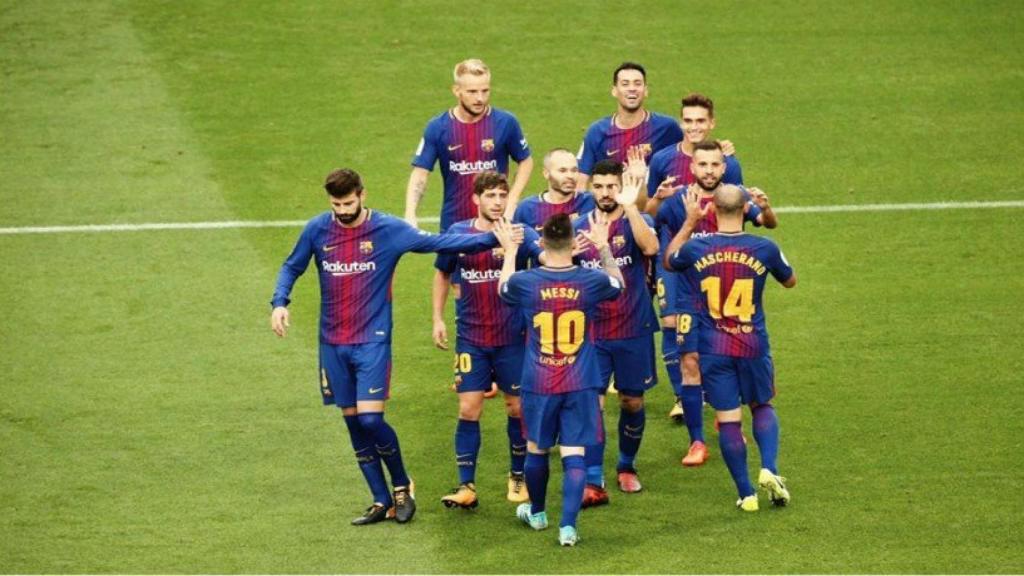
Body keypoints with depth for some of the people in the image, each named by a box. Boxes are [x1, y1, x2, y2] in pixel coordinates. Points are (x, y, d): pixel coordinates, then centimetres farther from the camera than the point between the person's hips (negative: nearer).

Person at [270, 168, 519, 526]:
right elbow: (291, 268, 14)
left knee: (370, 419, -14)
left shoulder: (388, 230, -7)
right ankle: (382, 501, 16)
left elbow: (437, 243, -6)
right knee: (354, 423, 6)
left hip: (372, 341, -4)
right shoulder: (318, 230, 1)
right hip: (332, 345, 4)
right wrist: (279, 303, -3)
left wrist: (493, 239, -14)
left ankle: (402, 484, 9)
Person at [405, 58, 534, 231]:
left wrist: (510, 204, -4)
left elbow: (525, 162, 7)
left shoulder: (505, 123, -6)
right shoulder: (438, 128, -5)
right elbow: (420, 174, -5)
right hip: (453, 225, 1)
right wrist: (410, 215, -20)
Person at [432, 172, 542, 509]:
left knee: (517, 408, 7)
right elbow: (442, 273, 16)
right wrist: (438, 319, 10)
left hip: (512, 338, -1)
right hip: (471, 338, 1)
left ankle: (518, 477, 26)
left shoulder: (519, 233, -7)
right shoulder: (458, 234, 0)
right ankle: (466, 486, 2)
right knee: (469, 409, -3)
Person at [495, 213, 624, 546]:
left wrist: (509, 252, 27)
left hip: (538, 384, 1)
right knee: (574, 454, 0)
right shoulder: (592, 281, -9)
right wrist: (604, 247, 26)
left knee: (536, 449, 19)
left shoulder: (524, 282, -11)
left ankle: (536, 513, 38)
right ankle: (568, 526, -9)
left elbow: (502, 290, 16)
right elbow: (618, 284, 16)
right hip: (581, 385, 0)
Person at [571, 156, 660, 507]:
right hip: (592, 332, 1)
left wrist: (630, 206, -36)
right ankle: (593, 483, -9)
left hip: (633, 331, -1)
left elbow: (650, 247, -30)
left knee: (632, 402, 10)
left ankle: (627, 466, 33)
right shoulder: (580, 228, 3)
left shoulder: (636, 222, -6)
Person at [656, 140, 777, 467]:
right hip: (690, 298, -1)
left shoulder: (736, 197, -7)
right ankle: (696, 442, -1)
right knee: (691, 364, -8)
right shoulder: (677, 201, -8)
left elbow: (769, 223, -21)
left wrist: (764, 208, -41)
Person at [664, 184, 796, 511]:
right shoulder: (764, 249, -9)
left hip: (713, 349, 0)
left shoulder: (696, 248, -8)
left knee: (727, 419, 5)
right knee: (762, 406, 20)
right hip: (753, 346, 0)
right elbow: (790, 281, 12)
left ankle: (746, 494, 7)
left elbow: (668, 261, 16)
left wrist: (689, 222, 21)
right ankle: (769, 469, -1)